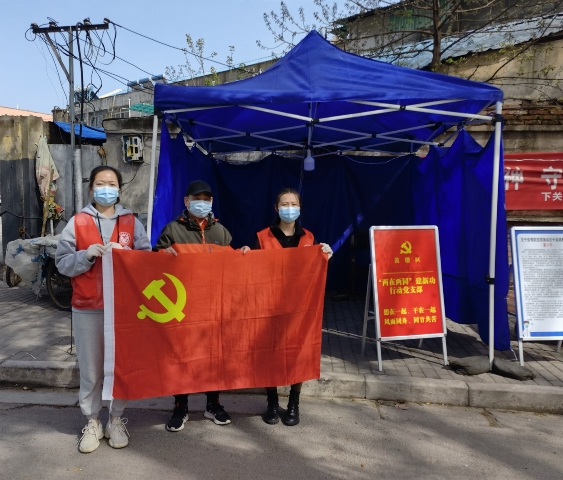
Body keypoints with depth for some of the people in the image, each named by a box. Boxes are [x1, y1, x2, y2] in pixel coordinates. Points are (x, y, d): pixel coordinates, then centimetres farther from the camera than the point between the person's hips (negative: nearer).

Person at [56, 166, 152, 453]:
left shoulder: (131, 222, 6)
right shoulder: (77, 222, 4)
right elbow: (62, 263, 2)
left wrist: (124, 253, -15)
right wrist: (86, 255, -15)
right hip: (87, 308, 0)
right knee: (90, 369, 8)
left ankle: (116, 420, 24)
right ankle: (92, 423, 24)